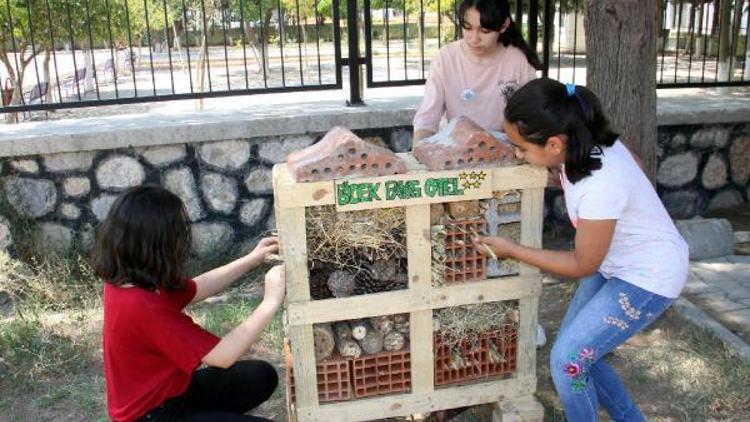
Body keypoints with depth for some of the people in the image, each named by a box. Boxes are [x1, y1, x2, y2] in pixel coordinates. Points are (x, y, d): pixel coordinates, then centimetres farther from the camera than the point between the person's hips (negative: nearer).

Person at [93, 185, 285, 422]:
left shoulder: (130, 279, -6)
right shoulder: (144, 307, -34)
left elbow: (195, 290, 11)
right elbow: (223, 356, -29)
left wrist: (252, 260, 7)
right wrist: (271, 303, -21)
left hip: (165, 391, 9)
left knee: (262, 376, 13)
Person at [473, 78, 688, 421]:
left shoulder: (600, 187, -36)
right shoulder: (586, 144, -14)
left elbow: (582, 265, -20)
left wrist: (511, 250, -13)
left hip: (648, 277, -8)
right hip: (614, 262, 8)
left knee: (567, 361, -10)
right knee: (576, 350, 12)